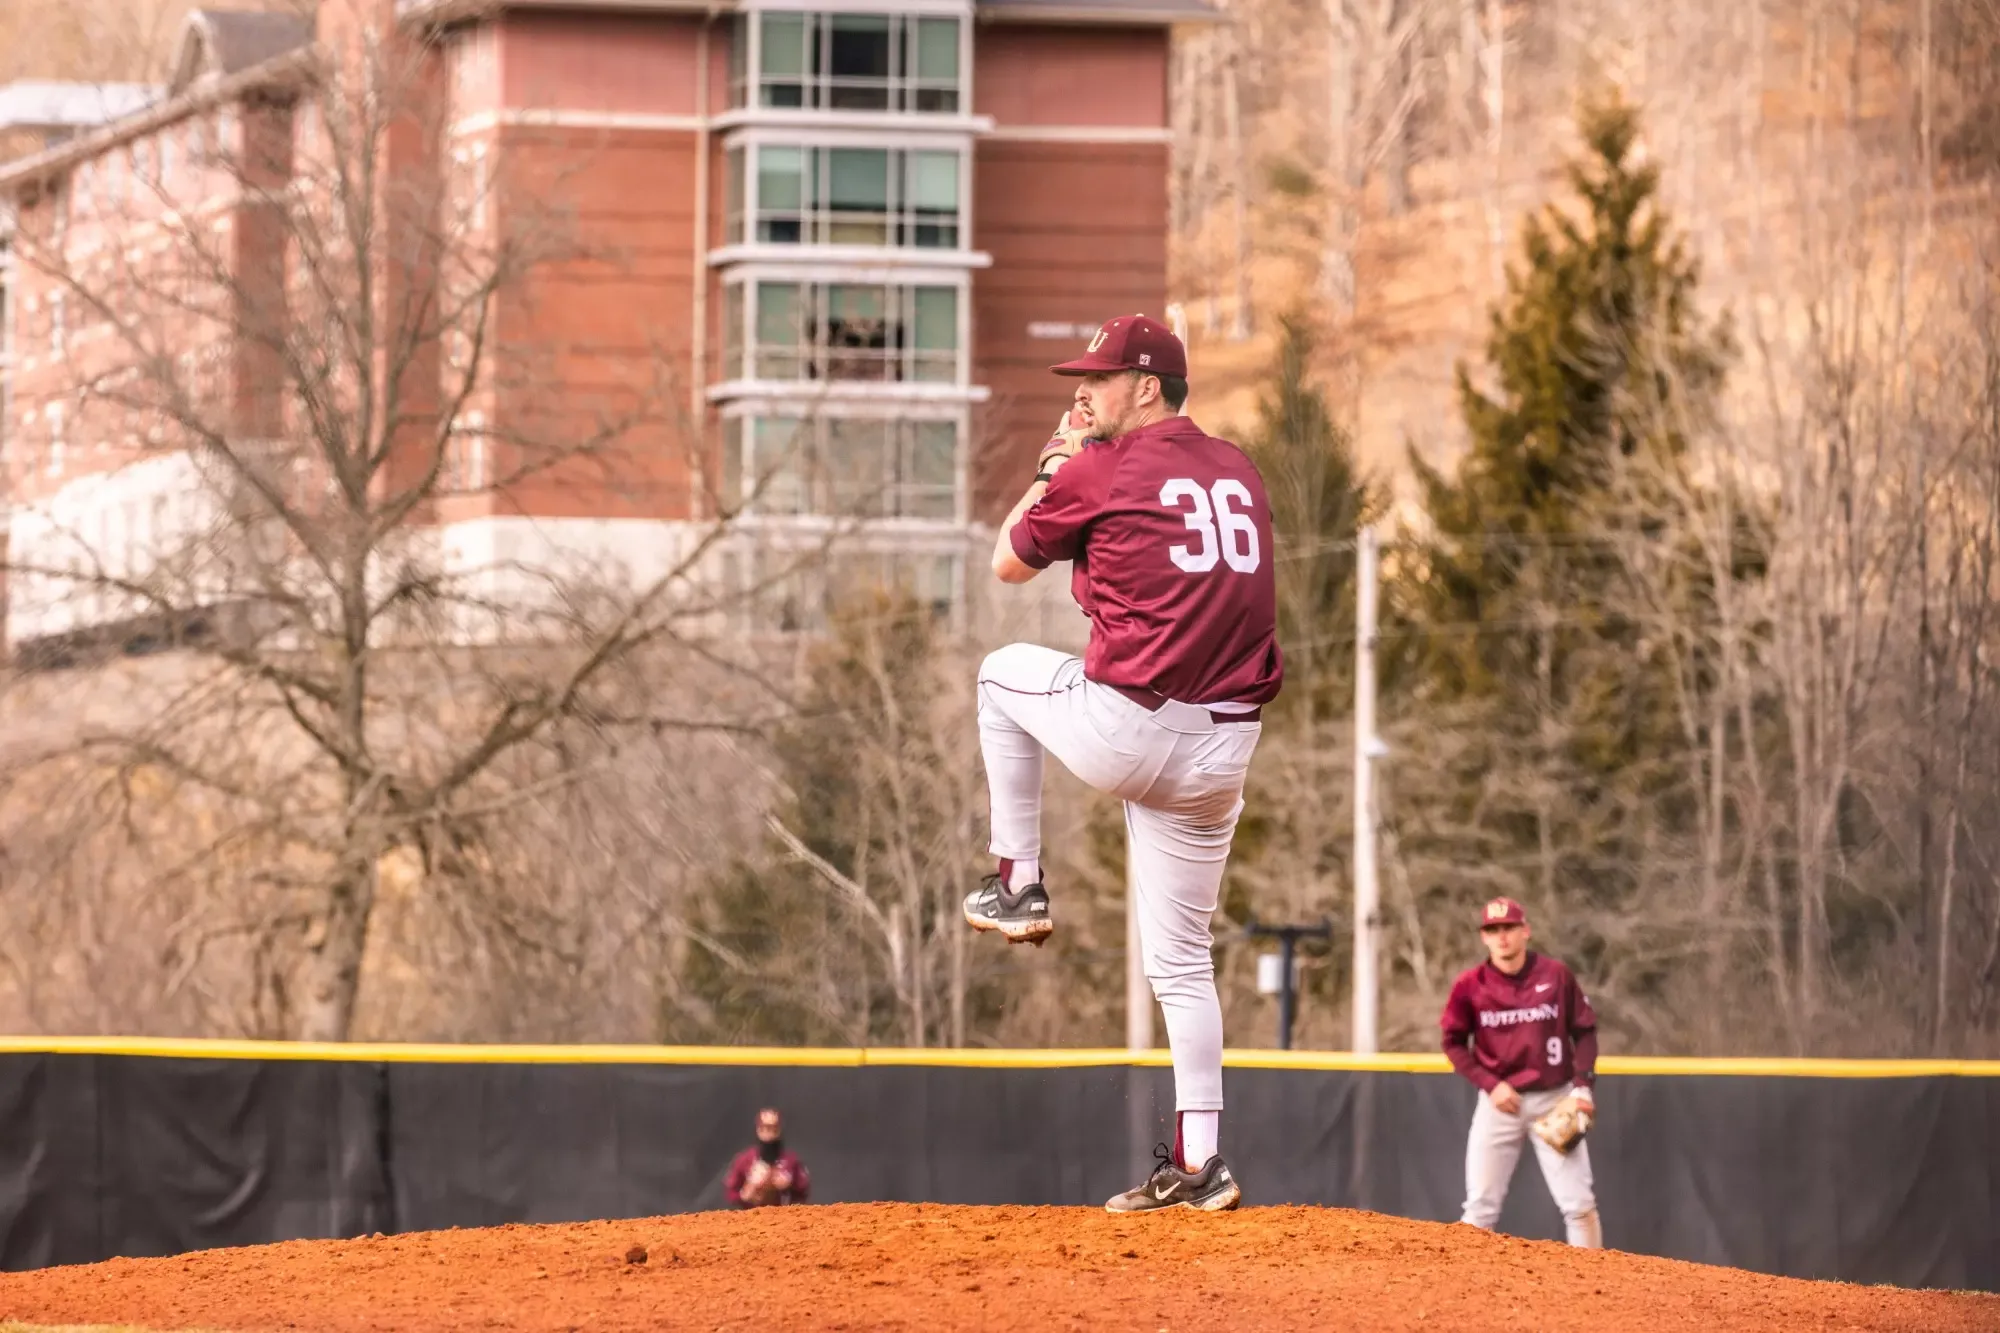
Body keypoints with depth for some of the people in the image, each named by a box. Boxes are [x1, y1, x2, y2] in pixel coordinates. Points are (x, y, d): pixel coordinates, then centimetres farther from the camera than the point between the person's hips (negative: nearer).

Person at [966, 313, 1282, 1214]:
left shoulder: (1100, 470, -5)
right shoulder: (1238, 472, 14)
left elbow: (1010, 564, 10)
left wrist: (1054, 467, 21)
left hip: (1126, 731, -6)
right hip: (1224, 750, 6)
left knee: (1002, 673, 27)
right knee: (1181, 960, 13)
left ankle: (1018, 885, 24)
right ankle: (1198, 1162, 6)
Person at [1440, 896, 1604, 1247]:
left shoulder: (1556, 975, -3)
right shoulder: (1470, 985, -4)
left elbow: (1585, 1031, 3)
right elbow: (1454, 1043, 3)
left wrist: (1583, 1084, -9)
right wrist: (1490, 1084, -9)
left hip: (1555, 1099, 0)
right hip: (1500, 1101, 0)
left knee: (1579, 1202, -3)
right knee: (1480, 1207, -1)